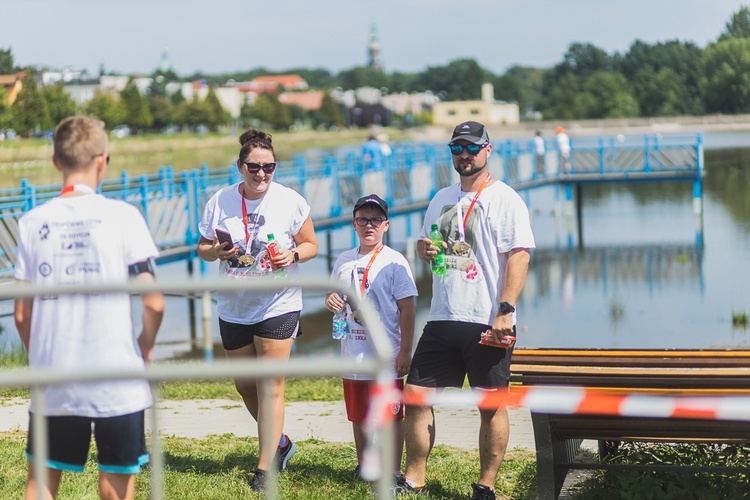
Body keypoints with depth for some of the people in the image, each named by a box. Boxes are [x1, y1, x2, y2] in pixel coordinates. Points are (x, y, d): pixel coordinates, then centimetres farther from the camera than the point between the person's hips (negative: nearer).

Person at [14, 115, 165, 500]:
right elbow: (153, 302, -9)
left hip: (52, 383, 2)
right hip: (117, 385, -2)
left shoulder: (33, 222, 1)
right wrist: (146, 347, 10)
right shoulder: (121, 216, -7)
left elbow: (22, 314, 2)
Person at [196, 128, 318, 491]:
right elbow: (202, 247, 7)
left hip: (278, 306, -4)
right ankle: (280, 442, 36)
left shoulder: (291, 201, -6)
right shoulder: (219, 202, -1)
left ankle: (265, 467, -3)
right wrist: (216, 252, -16)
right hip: (233, 308, 4)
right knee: (245, 386, 13)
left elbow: (311, 244, 2)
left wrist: (293, 255, -19)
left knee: (271, 386, -8)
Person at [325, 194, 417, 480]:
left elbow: (407, 309, -9)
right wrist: (330, 301, -4)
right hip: (353, 354, 5)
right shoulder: (344, 261, 9)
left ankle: (393, 473, 10)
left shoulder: (394, 262, -7)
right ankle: (362, 467, 29)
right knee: (358, 416, 15)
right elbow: (335, 295, 21)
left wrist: (405, 351, -14)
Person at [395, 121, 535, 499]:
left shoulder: (504, 199, -5)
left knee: (491, 405, 1)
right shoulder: (441, 199, 16)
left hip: (487, 323, -6)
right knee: (415, 396, 4)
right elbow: (423, 243, 27)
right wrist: (424, 249, 1)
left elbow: (519, 256, -12)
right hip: (442, 319, 6)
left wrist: (505, 311, -21)